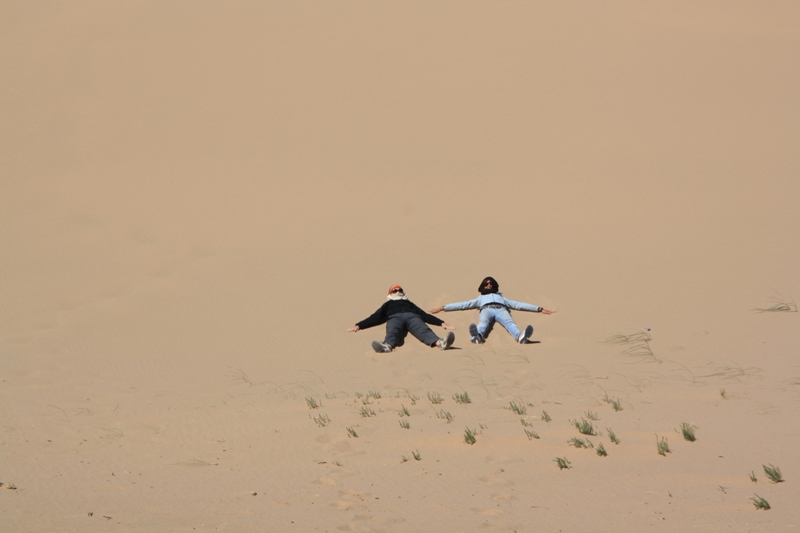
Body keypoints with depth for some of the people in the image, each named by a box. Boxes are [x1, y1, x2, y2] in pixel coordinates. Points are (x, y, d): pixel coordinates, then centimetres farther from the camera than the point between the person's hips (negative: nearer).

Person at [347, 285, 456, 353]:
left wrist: (441, 323, 19)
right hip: (395, 317, -1)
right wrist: (359, 326, 19)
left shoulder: (410, 304, 43)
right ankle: (387, 346, -75)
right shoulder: (388, 305, 42)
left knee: (423, 330, -34)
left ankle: (441, 343, -67)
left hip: (412, 316, 1)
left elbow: (425, 315, 32)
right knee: (392, 333, -39)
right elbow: (375, 318, 32)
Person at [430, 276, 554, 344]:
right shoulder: (480, 299, 44)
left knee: (510, 323, -37)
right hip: (486, 309, -1)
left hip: (501, 309, 1)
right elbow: (463, 305, 36)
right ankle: (477, 336, -74)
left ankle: (520, 336, -69)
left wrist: (539, 309, 24)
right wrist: (443, 308, 27)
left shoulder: (502, 298, 44)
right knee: (482, 324, -40)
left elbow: (519, 305, 35)